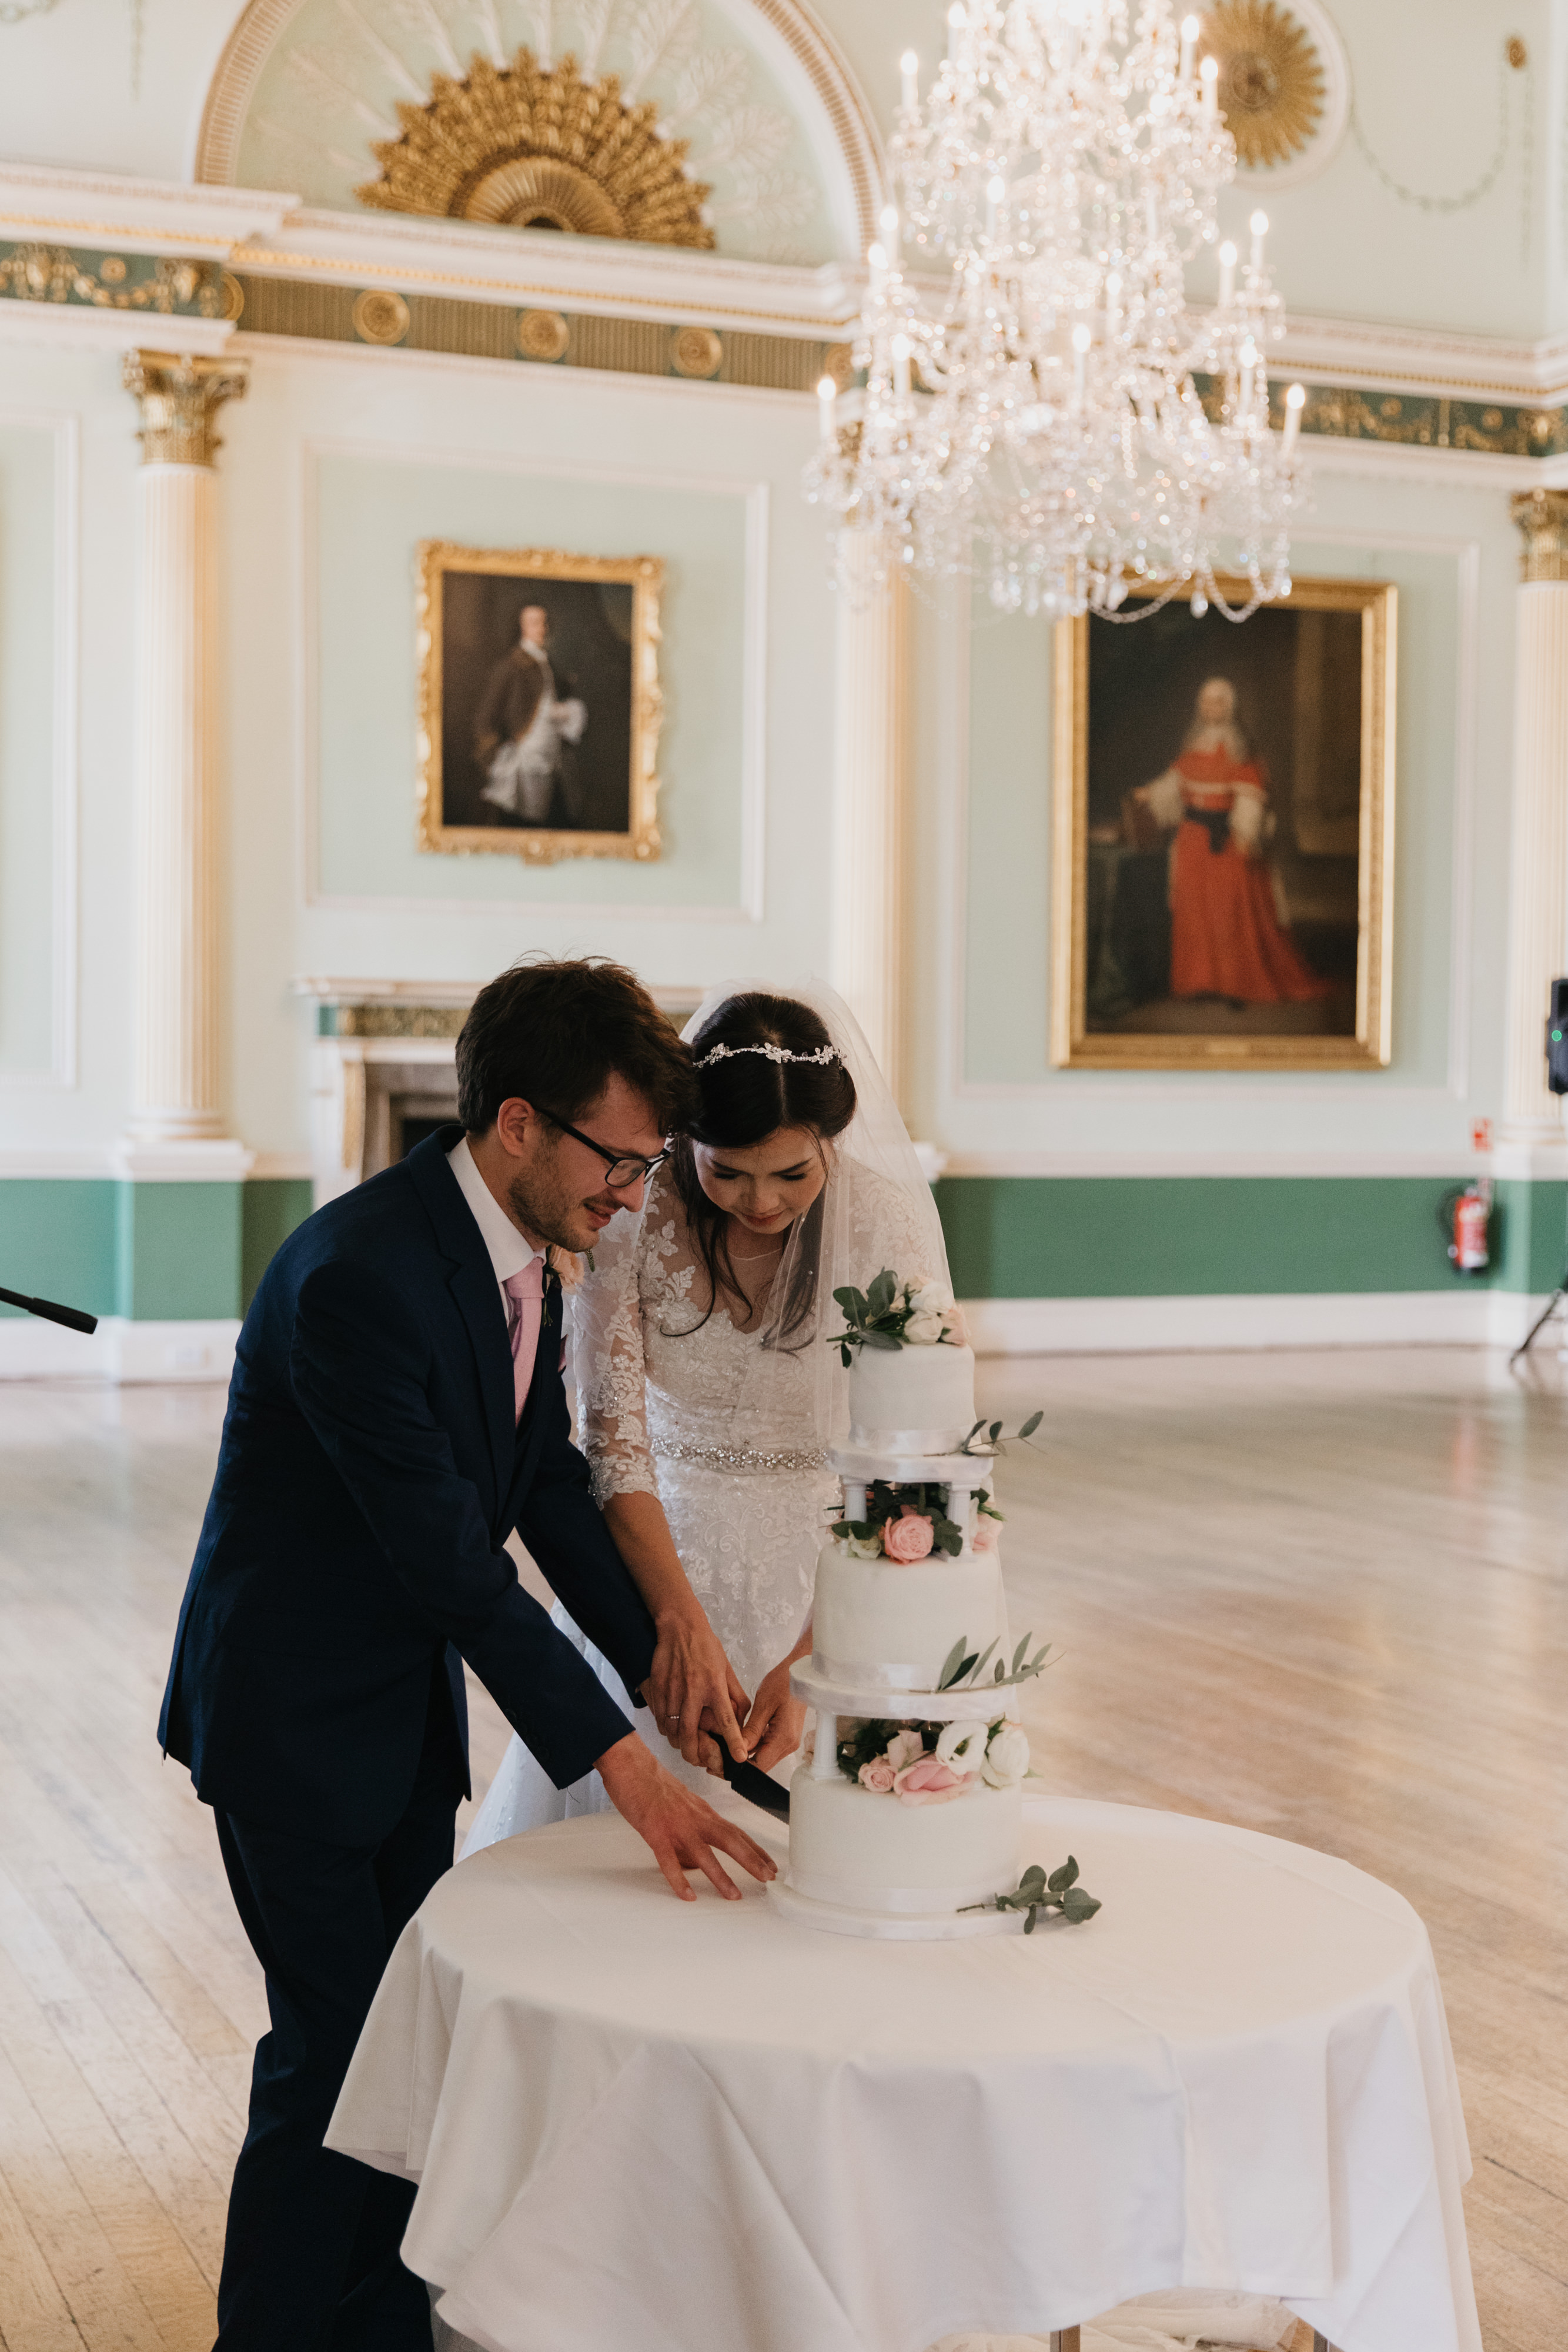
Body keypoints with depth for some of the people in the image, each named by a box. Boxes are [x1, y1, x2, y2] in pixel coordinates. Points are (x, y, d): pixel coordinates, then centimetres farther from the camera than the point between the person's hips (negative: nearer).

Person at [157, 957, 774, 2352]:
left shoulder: (522, 1254, -1)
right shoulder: (357, 1277, -30)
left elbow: (552, 1490, 5)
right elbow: (452, 1558, -30)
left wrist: (663, 1664, -6)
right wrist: (624, 1767, -29)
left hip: (412, 1706, 8)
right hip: (292, 1714, -8)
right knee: (332, 2053, -1)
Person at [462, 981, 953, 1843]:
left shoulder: (888, 1228, -18)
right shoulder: (629, 1214, -16)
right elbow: (612, 1438, -17)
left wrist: (806, 1663, -28)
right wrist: (680, 1622, -31)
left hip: (820, 1574, -1)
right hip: (655, 1551, 1)